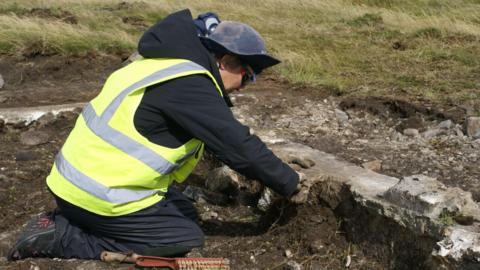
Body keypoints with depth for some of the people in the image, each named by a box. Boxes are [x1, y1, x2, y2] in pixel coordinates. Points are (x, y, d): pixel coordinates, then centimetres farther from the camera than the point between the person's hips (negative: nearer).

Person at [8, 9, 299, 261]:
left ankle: (68, 220, 11)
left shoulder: (172, 62, 10)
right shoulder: (190, 86, -20)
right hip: (99, 194, -10)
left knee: (184, 212, 16)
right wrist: (290, 184, -4)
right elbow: (239, 145, -18)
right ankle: (61, 237, -6)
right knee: (188, 240, -2)